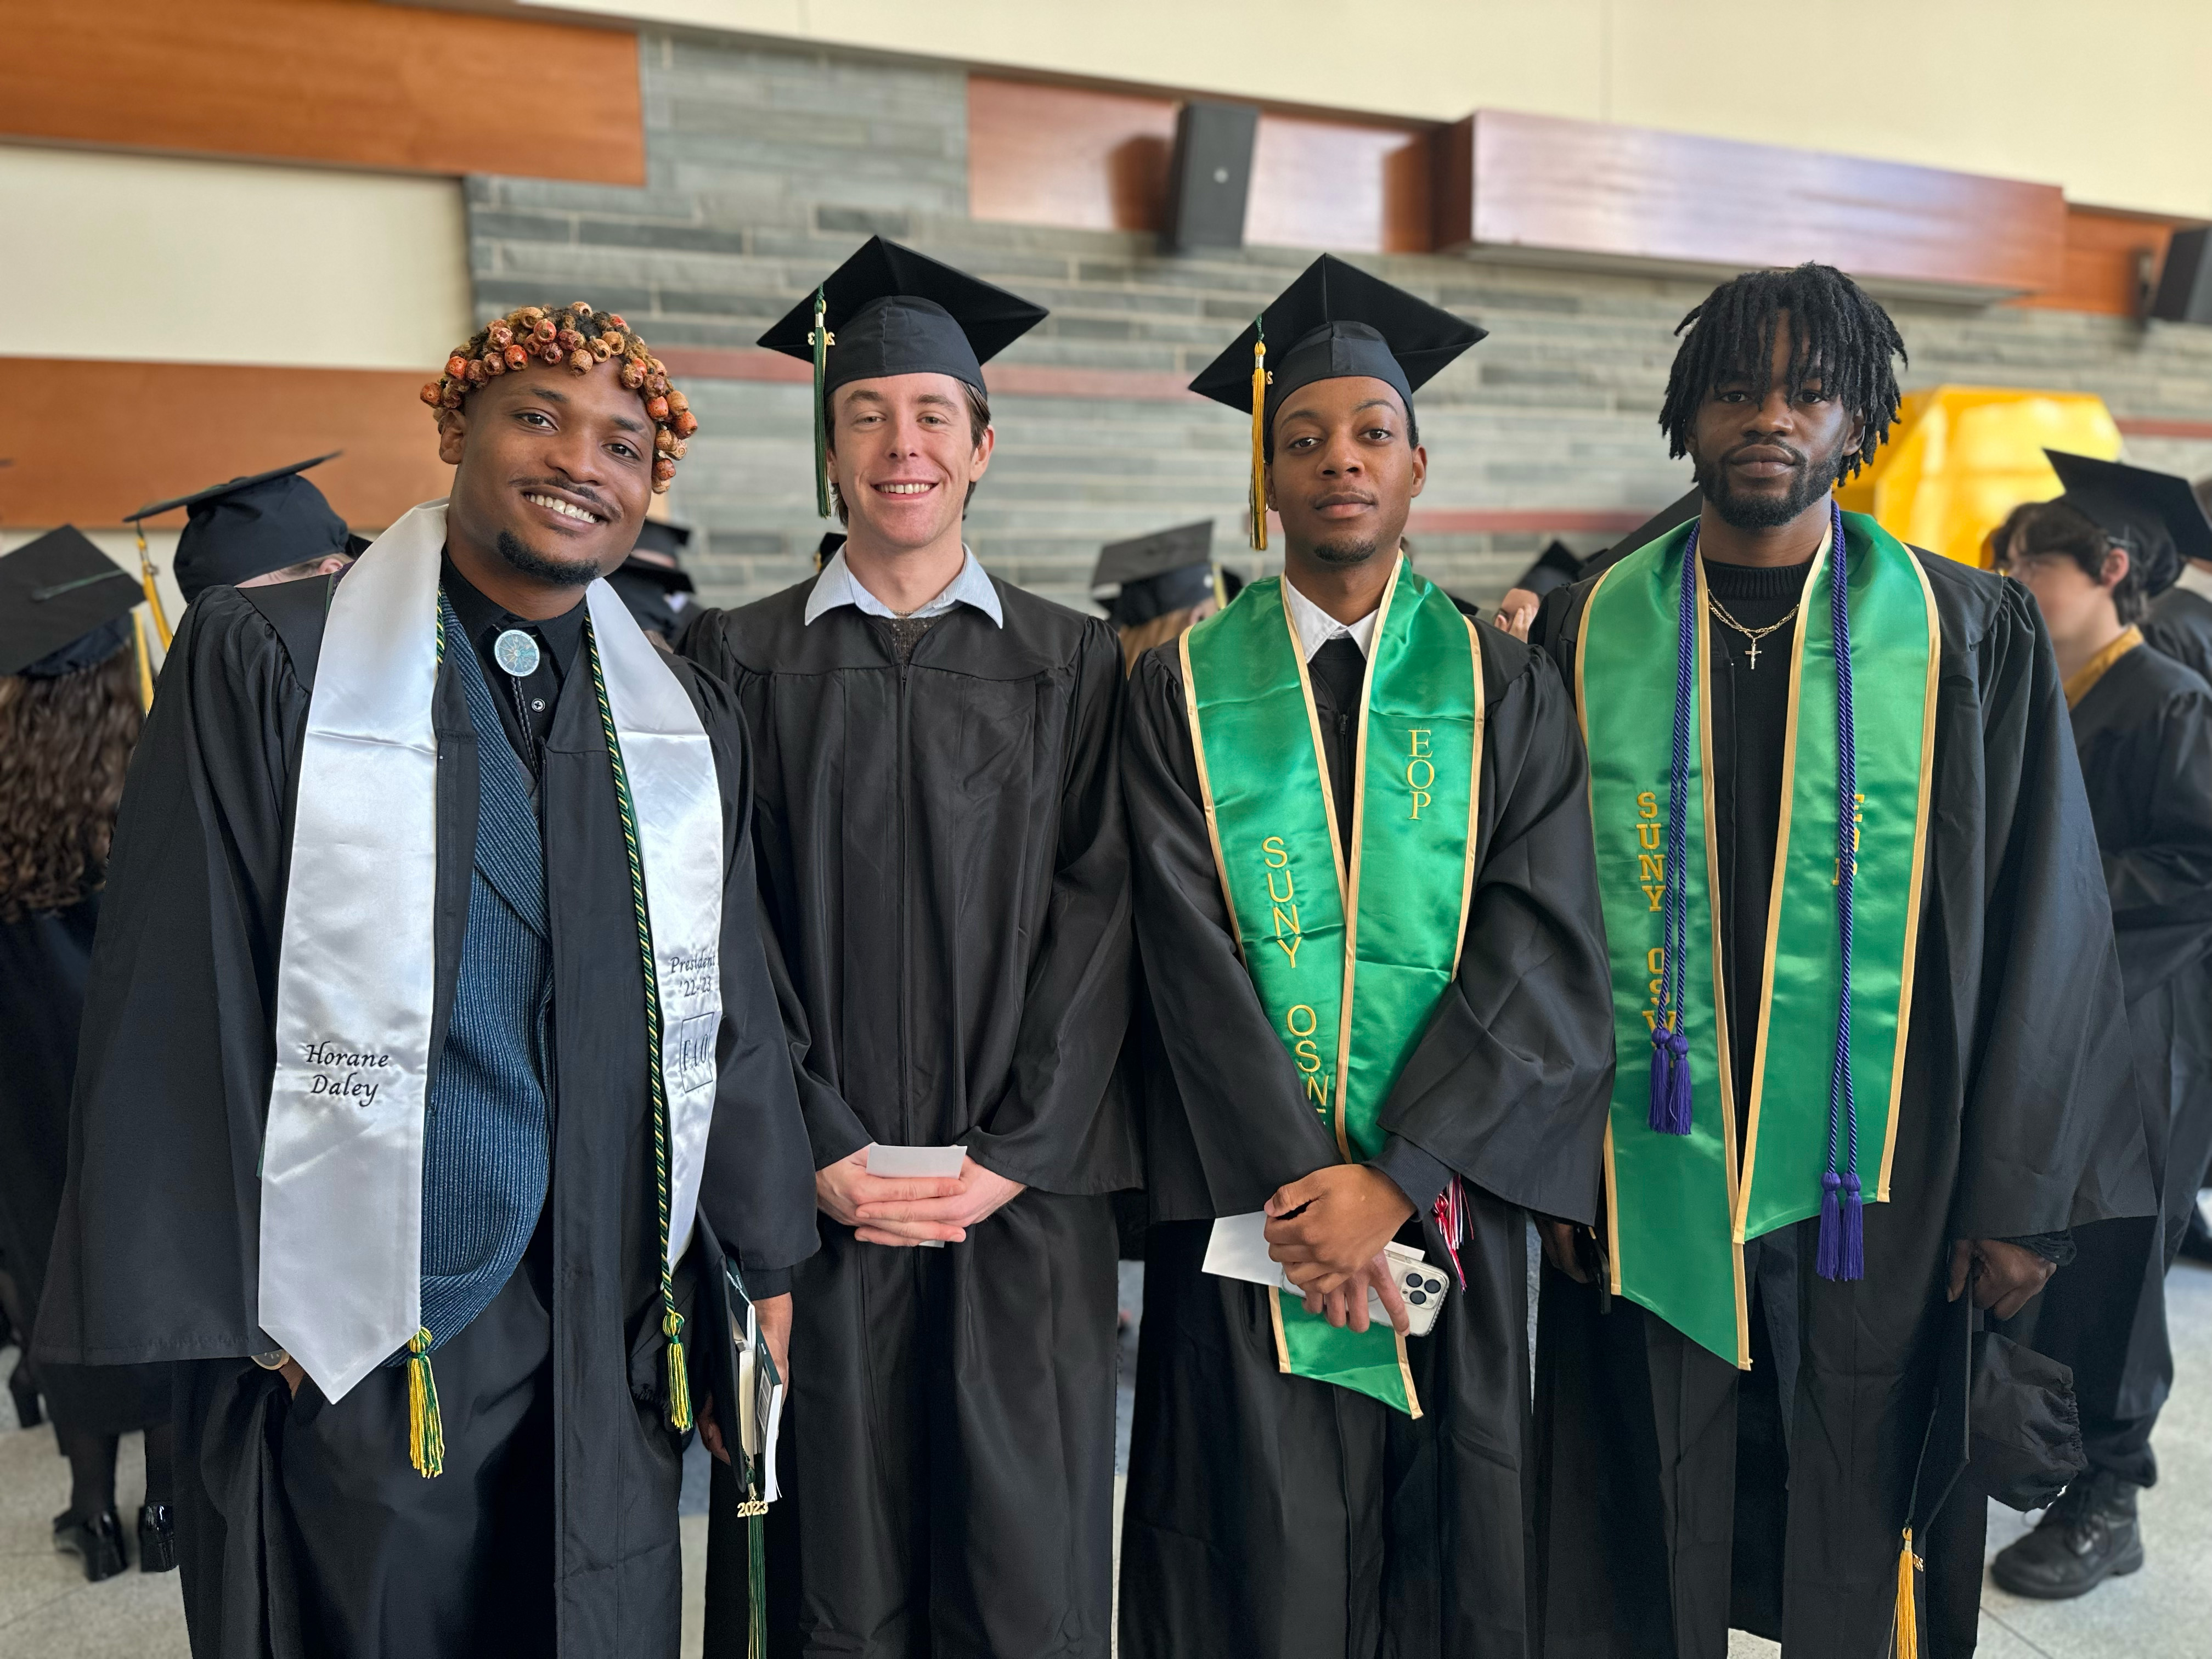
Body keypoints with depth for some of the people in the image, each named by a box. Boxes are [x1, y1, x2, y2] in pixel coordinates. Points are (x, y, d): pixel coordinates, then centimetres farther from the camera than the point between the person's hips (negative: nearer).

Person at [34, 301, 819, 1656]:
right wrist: (211, 1312, -9)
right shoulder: (267, 665, -6)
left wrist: (763, 1269, 5)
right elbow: (177, 998, -8)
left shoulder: (686, 722, 4)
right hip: (343, 1339, -3)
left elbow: (734, 1008, 5)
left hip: (612, 1339, 4)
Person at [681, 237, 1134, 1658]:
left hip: (1025, 1200, 1)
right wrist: (821, 1153, -9)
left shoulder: (1077, 669, 6)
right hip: (813, 1201, 0)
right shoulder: (739, 661, 4)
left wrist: (1013, 1155, -8)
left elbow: (1098, 917, -1)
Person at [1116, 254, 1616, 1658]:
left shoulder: (1504, 688, 4)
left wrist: (1395, 1181, -14)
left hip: (1450, 1201, 1)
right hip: (1250, 1210, -1)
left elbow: (1543, 953, -5)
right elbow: (1192, 955, -6)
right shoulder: (1186, 690, 2)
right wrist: (1303, 1187, -14)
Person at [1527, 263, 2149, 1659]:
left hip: (1878, 1191, 0)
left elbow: (2043, 922, 0)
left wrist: (2020, 1196, -3)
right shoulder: (1592, 634, 2)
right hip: (1647, 1186, 1)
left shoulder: (1973, 636, 0)